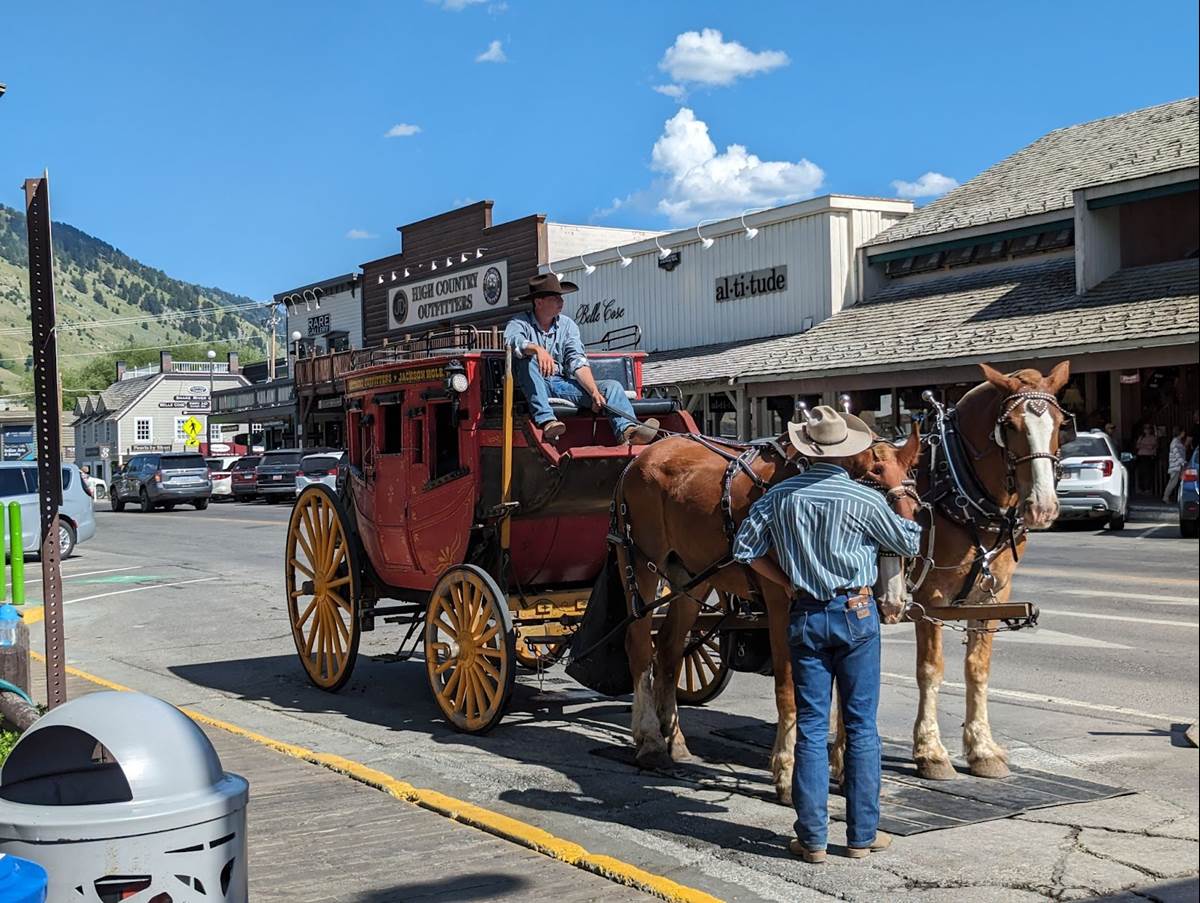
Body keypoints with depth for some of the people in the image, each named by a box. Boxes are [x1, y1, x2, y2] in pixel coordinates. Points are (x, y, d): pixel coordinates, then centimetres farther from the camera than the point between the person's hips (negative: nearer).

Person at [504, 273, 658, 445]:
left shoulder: (567, 325, 9)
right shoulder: (520, 322, 0)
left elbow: (578, 362, -2)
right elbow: (512, 340, -24)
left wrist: (594, 392, -18)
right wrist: (537, 349, -44)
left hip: (562, 385, 4)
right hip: (534, 386, -4)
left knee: (612, 386, -15)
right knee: (527, 359, -32)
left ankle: (628, 430, -44)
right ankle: (546, 420, -42)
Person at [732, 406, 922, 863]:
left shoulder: (780, 495, -1)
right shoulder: (863, 499, -9)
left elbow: (745, 547, 4)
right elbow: (909, 543, 5)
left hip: (806, 616, 2)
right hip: (855, 612, -2)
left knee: (810, 726, 7)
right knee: (861, 725, 7)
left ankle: (812, 837, 8)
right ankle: (862, 834, 13)